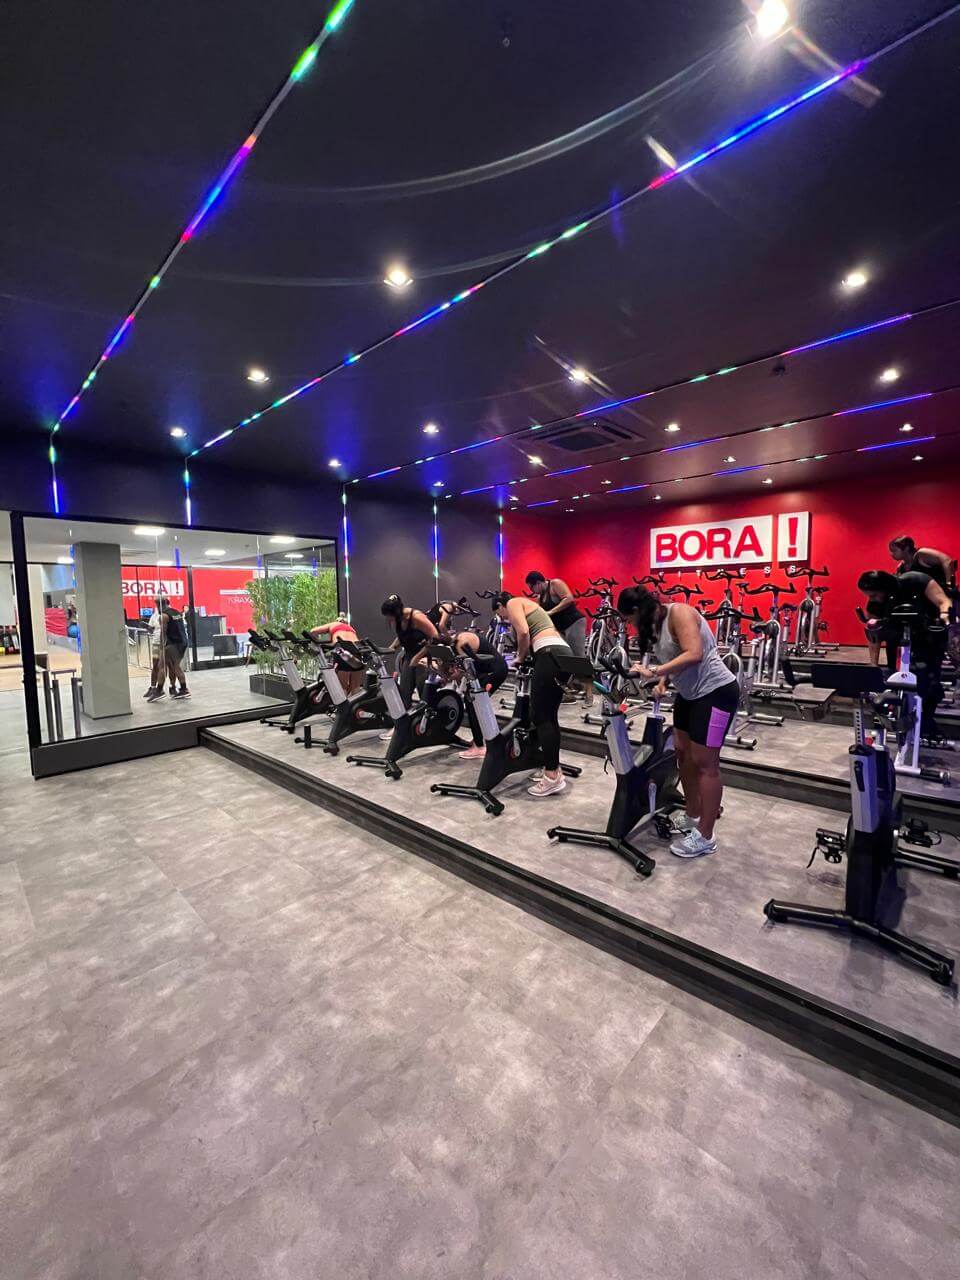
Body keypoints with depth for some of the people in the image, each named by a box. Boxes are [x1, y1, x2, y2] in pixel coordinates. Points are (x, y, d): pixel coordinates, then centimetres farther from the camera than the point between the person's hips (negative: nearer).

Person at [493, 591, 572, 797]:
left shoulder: (513, 603, 8)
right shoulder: (528, 605, 33)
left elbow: (523, 632, -10)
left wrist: (520, 658, 4)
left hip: (550, 656, -10)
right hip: (564, 654, 10)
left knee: (539, 717, -5)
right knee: (549, 716, 14)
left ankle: (553, 778, -3)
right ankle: (553, 770, 20)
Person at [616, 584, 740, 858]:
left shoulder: (679, 612, -19)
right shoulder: (656, 623, 8)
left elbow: (694, 654, -31)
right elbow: (672, 659, 8)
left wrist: (653, 671, -34)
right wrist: (662, 682, -8)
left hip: (716, 691, -9)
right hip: (689, 693, 9)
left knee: (705, 763, -5)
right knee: (683, 755, 13)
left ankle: (705, 837, 6)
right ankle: (693, 817, 29)